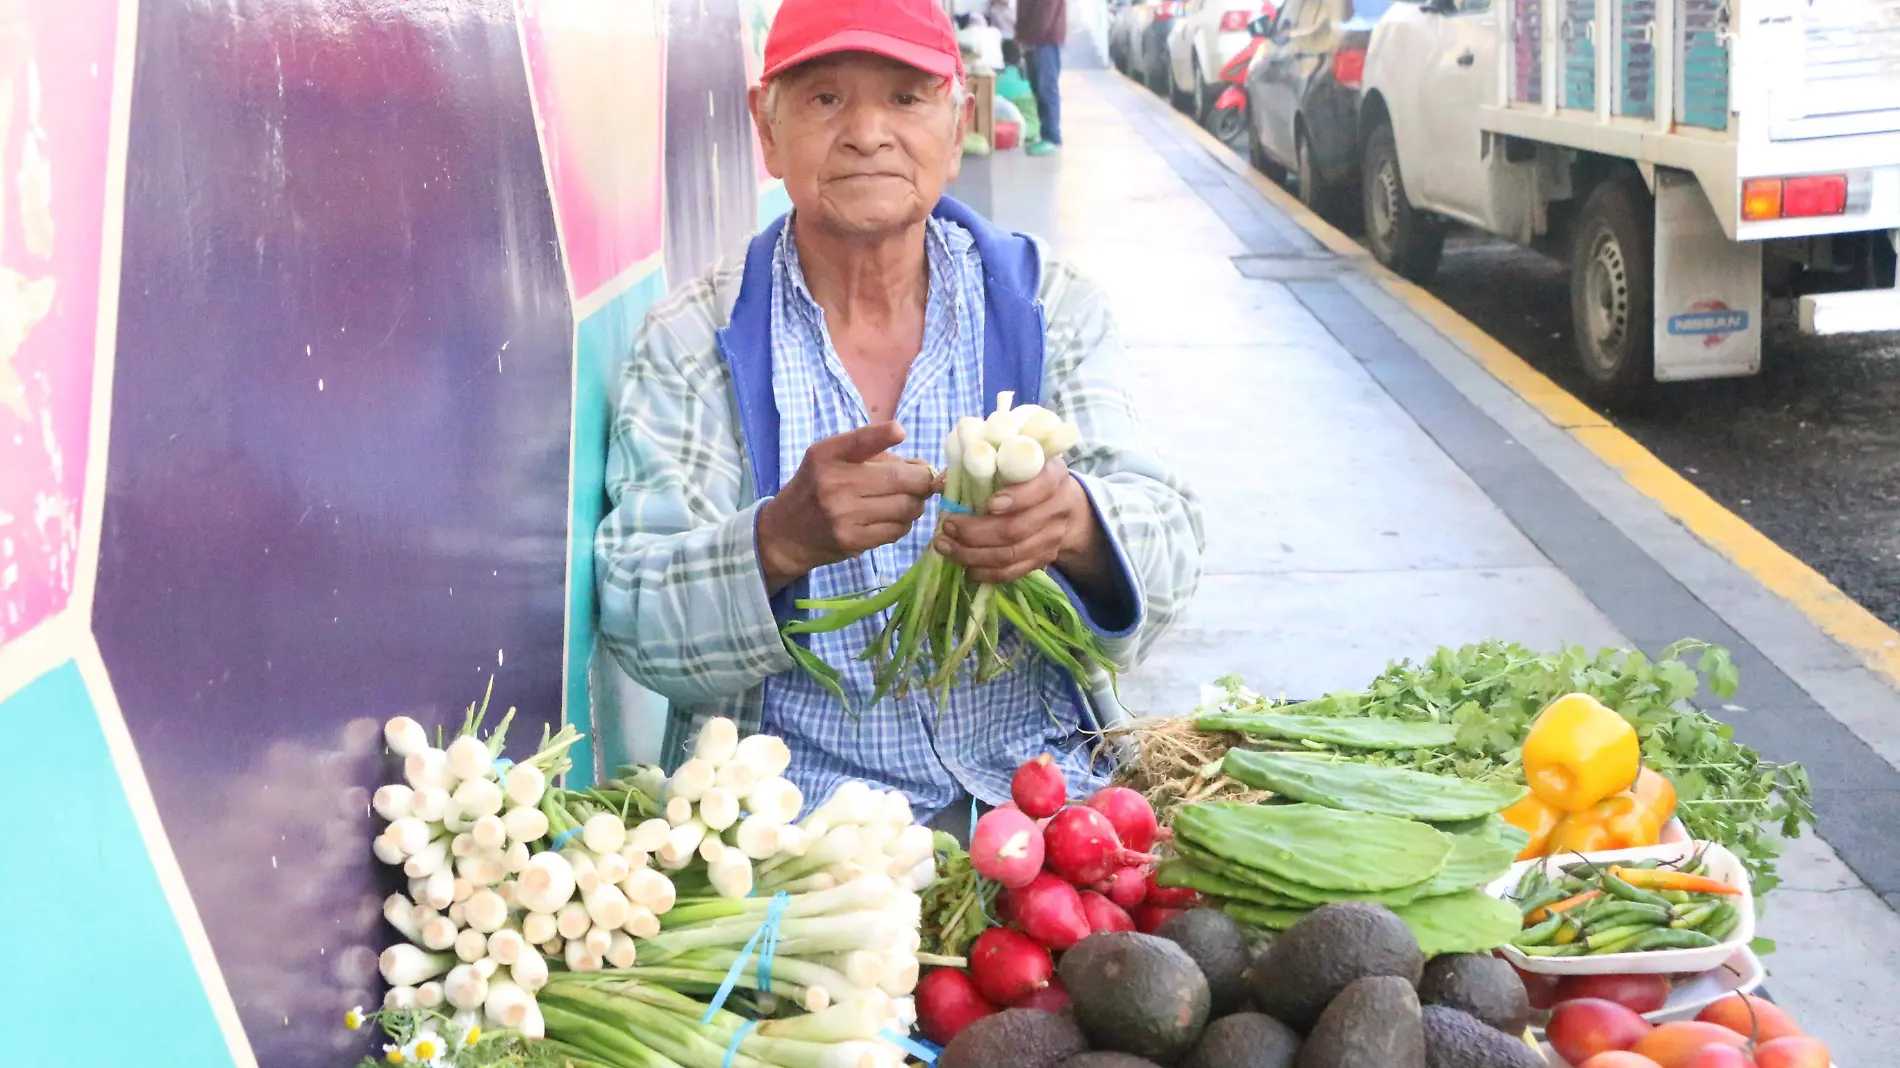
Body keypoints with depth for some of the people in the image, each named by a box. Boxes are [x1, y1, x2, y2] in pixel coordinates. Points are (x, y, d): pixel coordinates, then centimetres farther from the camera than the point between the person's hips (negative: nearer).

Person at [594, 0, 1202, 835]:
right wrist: (784, 538, -26)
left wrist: (1072, 523, -27)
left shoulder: (1047, 305, 6)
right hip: (798, 810, -1)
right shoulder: (689, 341, 2)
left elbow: (1168, 544, -3)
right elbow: (636, 624, -5)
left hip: (1039, 780, 1)